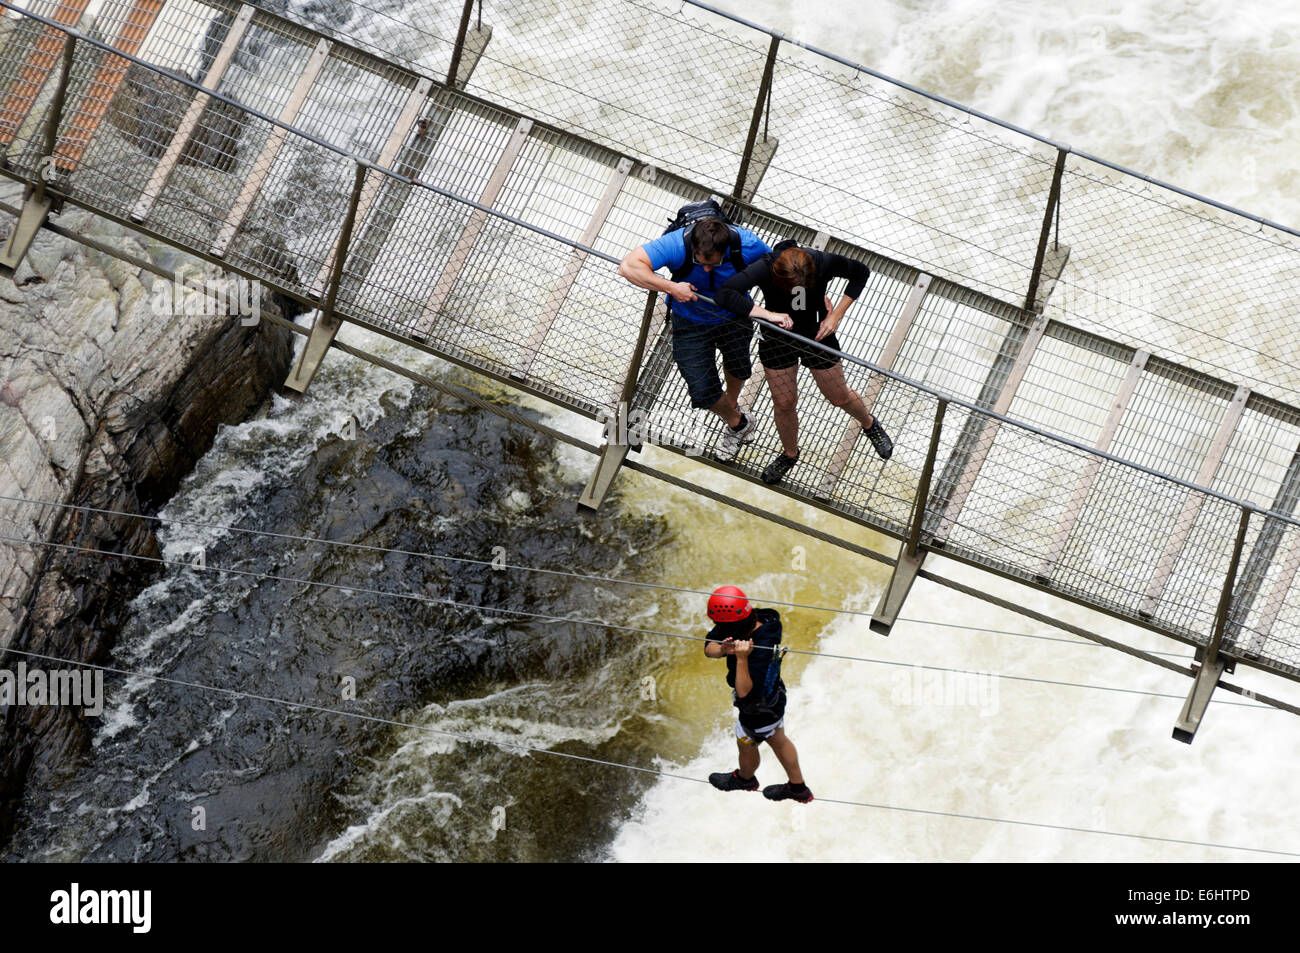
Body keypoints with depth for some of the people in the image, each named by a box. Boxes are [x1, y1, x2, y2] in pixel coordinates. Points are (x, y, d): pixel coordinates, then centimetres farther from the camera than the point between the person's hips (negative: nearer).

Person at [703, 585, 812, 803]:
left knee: (746, 747, 25)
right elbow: (709, 648, -17)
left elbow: (745, 692, -42)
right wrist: (723, 649, -39)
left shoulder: (761, 652, -43)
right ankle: (798, 788, 51)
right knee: (778, 741, 29)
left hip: (758, 711, -7)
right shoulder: (755, 619, -20)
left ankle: (745, 779, 58)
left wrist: (742, 658, -50)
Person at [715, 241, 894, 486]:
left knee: (839, 396, 16)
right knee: (784, 403, 12)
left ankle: (869, 424, 50)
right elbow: (725, 293, -43)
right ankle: (790, 454, 42)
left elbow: (860, 273, -10)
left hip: (817, 335, 0)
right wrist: (768, 314, -46)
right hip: (778, 341, 0)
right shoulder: (766, 268, -33)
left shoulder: (823, 262, -30)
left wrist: (836, 315, -16)